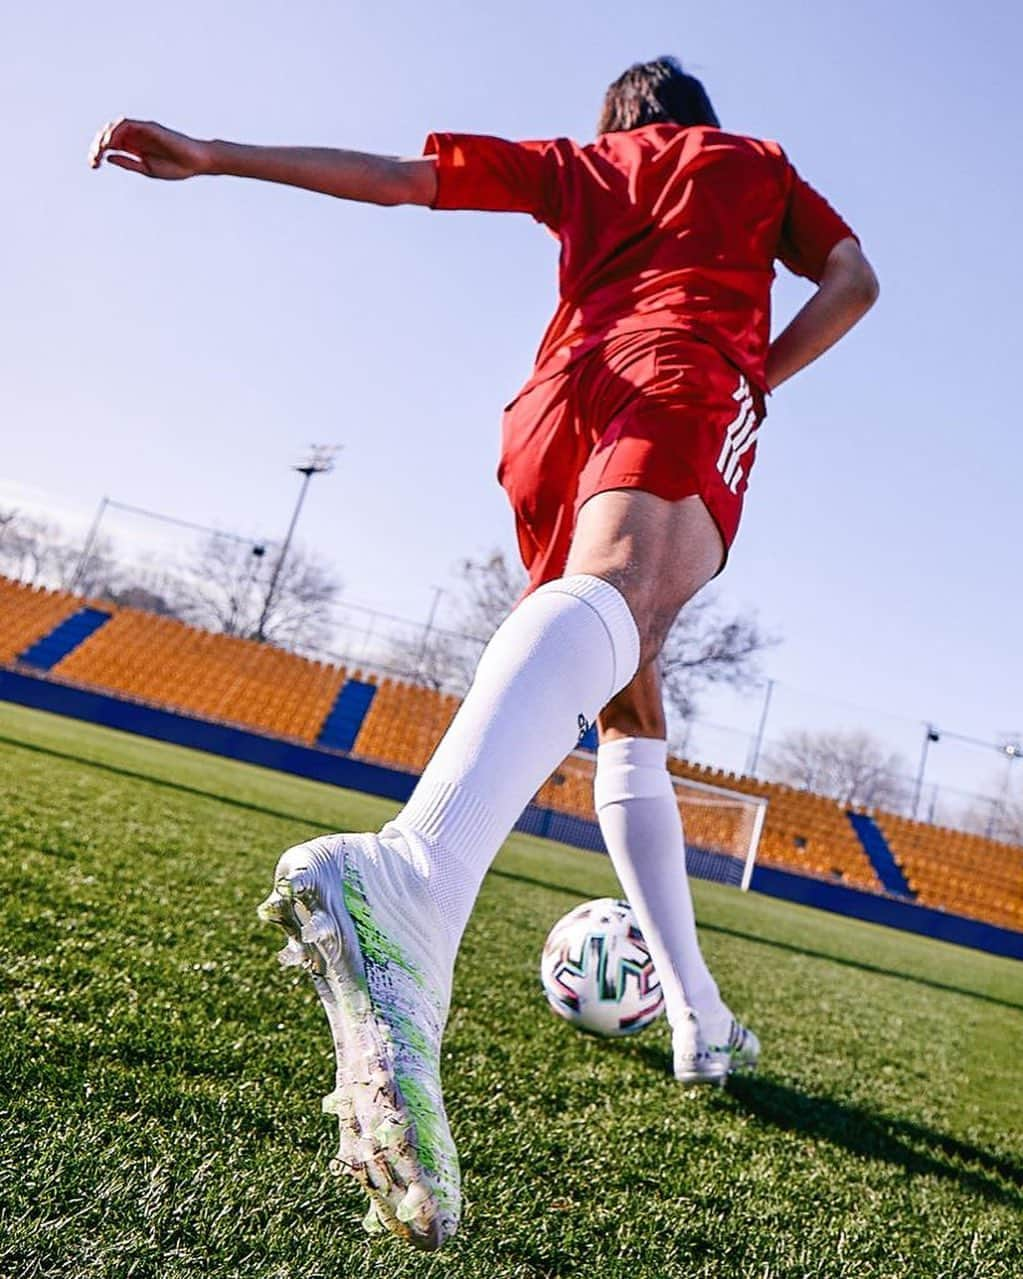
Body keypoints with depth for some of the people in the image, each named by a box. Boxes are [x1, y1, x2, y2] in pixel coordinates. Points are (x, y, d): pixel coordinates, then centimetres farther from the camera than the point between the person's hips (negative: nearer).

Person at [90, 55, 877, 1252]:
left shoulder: (579, 165, 35)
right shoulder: (757, 161, 33)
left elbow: (390, 175, 28)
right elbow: (852, 280, 18)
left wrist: (211, 155, 29)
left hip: (553, 408, 4)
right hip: (684, 379, -3)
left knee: (627, 712, 14)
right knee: (613, 596, -34)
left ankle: (700, 1016, 12)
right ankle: (410, 873, -66)